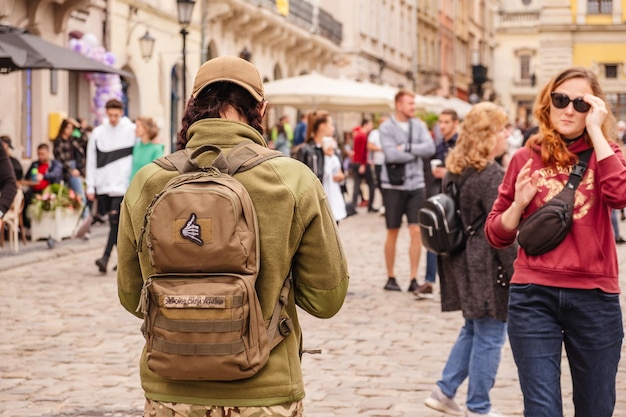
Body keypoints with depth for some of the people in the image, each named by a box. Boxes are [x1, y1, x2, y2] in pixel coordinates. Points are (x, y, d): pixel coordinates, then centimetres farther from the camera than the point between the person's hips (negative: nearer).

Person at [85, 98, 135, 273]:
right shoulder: (98, 133, 8)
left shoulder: (131, 131, -1)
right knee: (114, 224, 9)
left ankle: (106, 257, -17)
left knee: (116, 221, -13)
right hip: (104, 185, 4)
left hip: (122, 185, -4)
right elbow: (91, 161, 9)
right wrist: (90, 187, 5)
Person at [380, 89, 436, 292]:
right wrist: (416, 153, -7)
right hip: (393, 186, -3)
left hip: (416, 184, 3)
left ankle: (414, 279, 3)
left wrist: (407, 148, -14)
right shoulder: (387, 127, -5)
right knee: (393, 233, 7)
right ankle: (391, 277, 19)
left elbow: (430, 148, -7)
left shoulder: (419, 125, 6)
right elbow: (391, 154, -17)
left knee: (416, 231, -2)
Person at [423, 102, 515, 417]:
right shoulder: (492, 175, -20)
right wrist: (516, 271, -14)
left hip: (464, 262, 9)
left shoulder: (455, 170, 7)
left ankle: (445, 391, 20)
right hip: (488, 267, -9)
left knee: (473, 329, 21)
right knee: (490, 336, 3)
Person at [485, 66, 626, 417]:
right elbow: (497, 235, 12)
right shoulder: (526, 159, 7)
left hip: (595, 297, 0)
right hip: (533, 296, 0)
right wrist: (519, 203, -8)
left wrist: (595, 131, -13)